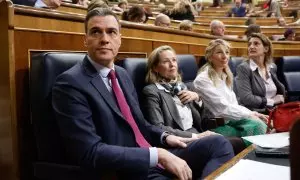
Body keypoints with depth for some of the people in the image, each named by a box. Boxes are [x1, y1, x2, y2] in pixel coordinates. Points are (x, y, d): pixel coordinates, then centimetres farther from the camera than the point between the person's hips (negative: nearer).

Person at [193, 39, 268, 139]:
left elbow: (234, 104, 14)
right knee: (256, 127, -25)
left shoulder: (226, 77, 17)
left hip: (230, 120, 7)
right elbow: (223, 108, -14)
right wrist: (250, 114, -10)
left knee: (260, 124, -22)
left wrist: (252, 113, -3)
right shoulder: (203, 80, -9)